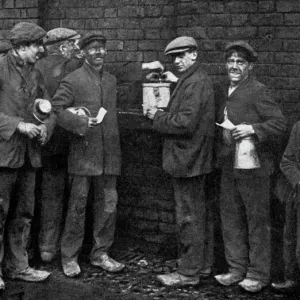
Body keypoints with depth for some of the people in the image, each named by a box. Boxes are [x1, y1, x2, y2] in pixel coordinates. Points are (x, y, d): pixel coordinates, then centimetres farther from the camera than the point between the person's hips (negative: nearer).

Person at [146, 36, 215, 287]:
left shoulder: (195, 83, -18)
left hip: (188, 160, -11)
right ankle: (203, 263, 29)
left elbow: (186, 122, -25)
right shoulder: (198, 80, 14)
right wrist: (176, 82, 13)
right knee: (200, 213, 17)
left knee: (189, 217, -3)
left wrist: (158, 117, -12)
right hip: (196, 159, 11)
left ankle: (189, 273, 5)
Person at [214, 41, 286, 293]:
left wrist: (252, 129, -24)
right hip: (229, 167, 7)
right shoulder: (225, 91, 12)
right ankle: (237, 269, 27)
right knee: (230, 219, 14)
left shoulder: (258, 91, -10)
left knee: (257, 220, 3)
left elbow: (279, 124, -14)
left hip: (252, 167, -7)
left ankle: (258, 274, 14)